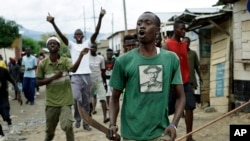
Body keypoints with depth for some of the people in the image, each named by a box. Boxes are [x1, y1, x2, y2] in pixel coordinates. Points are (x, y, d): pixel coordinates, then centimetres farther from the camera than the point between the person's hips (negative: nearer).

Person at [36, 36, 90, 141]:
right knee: (49, 129, 17)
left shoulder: (66, 61, -6)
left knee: (67, 126, -19)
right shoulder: (43, 64, -3)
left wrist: (81, 55, -43)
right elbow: (38, 82, -1)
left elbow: (73, 69, -28)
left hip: (65, 101, -2)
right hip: (51, 102, 2)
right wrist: (53, 77, -15)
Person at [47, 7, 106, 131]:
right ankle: (77, 118, 6)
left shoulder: (87, 44, 10)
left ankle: (86, 123, 18)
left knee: (86, 101, 8)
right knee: (76, 98, -18)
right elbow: (61, 35, -5)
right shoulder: (71, 45, 9)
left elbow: (96, 32, -3)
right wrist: (53, 23, -21)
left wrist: (100, 18, -17)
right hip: (75, 76, -1)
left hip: (87, 75, 2)